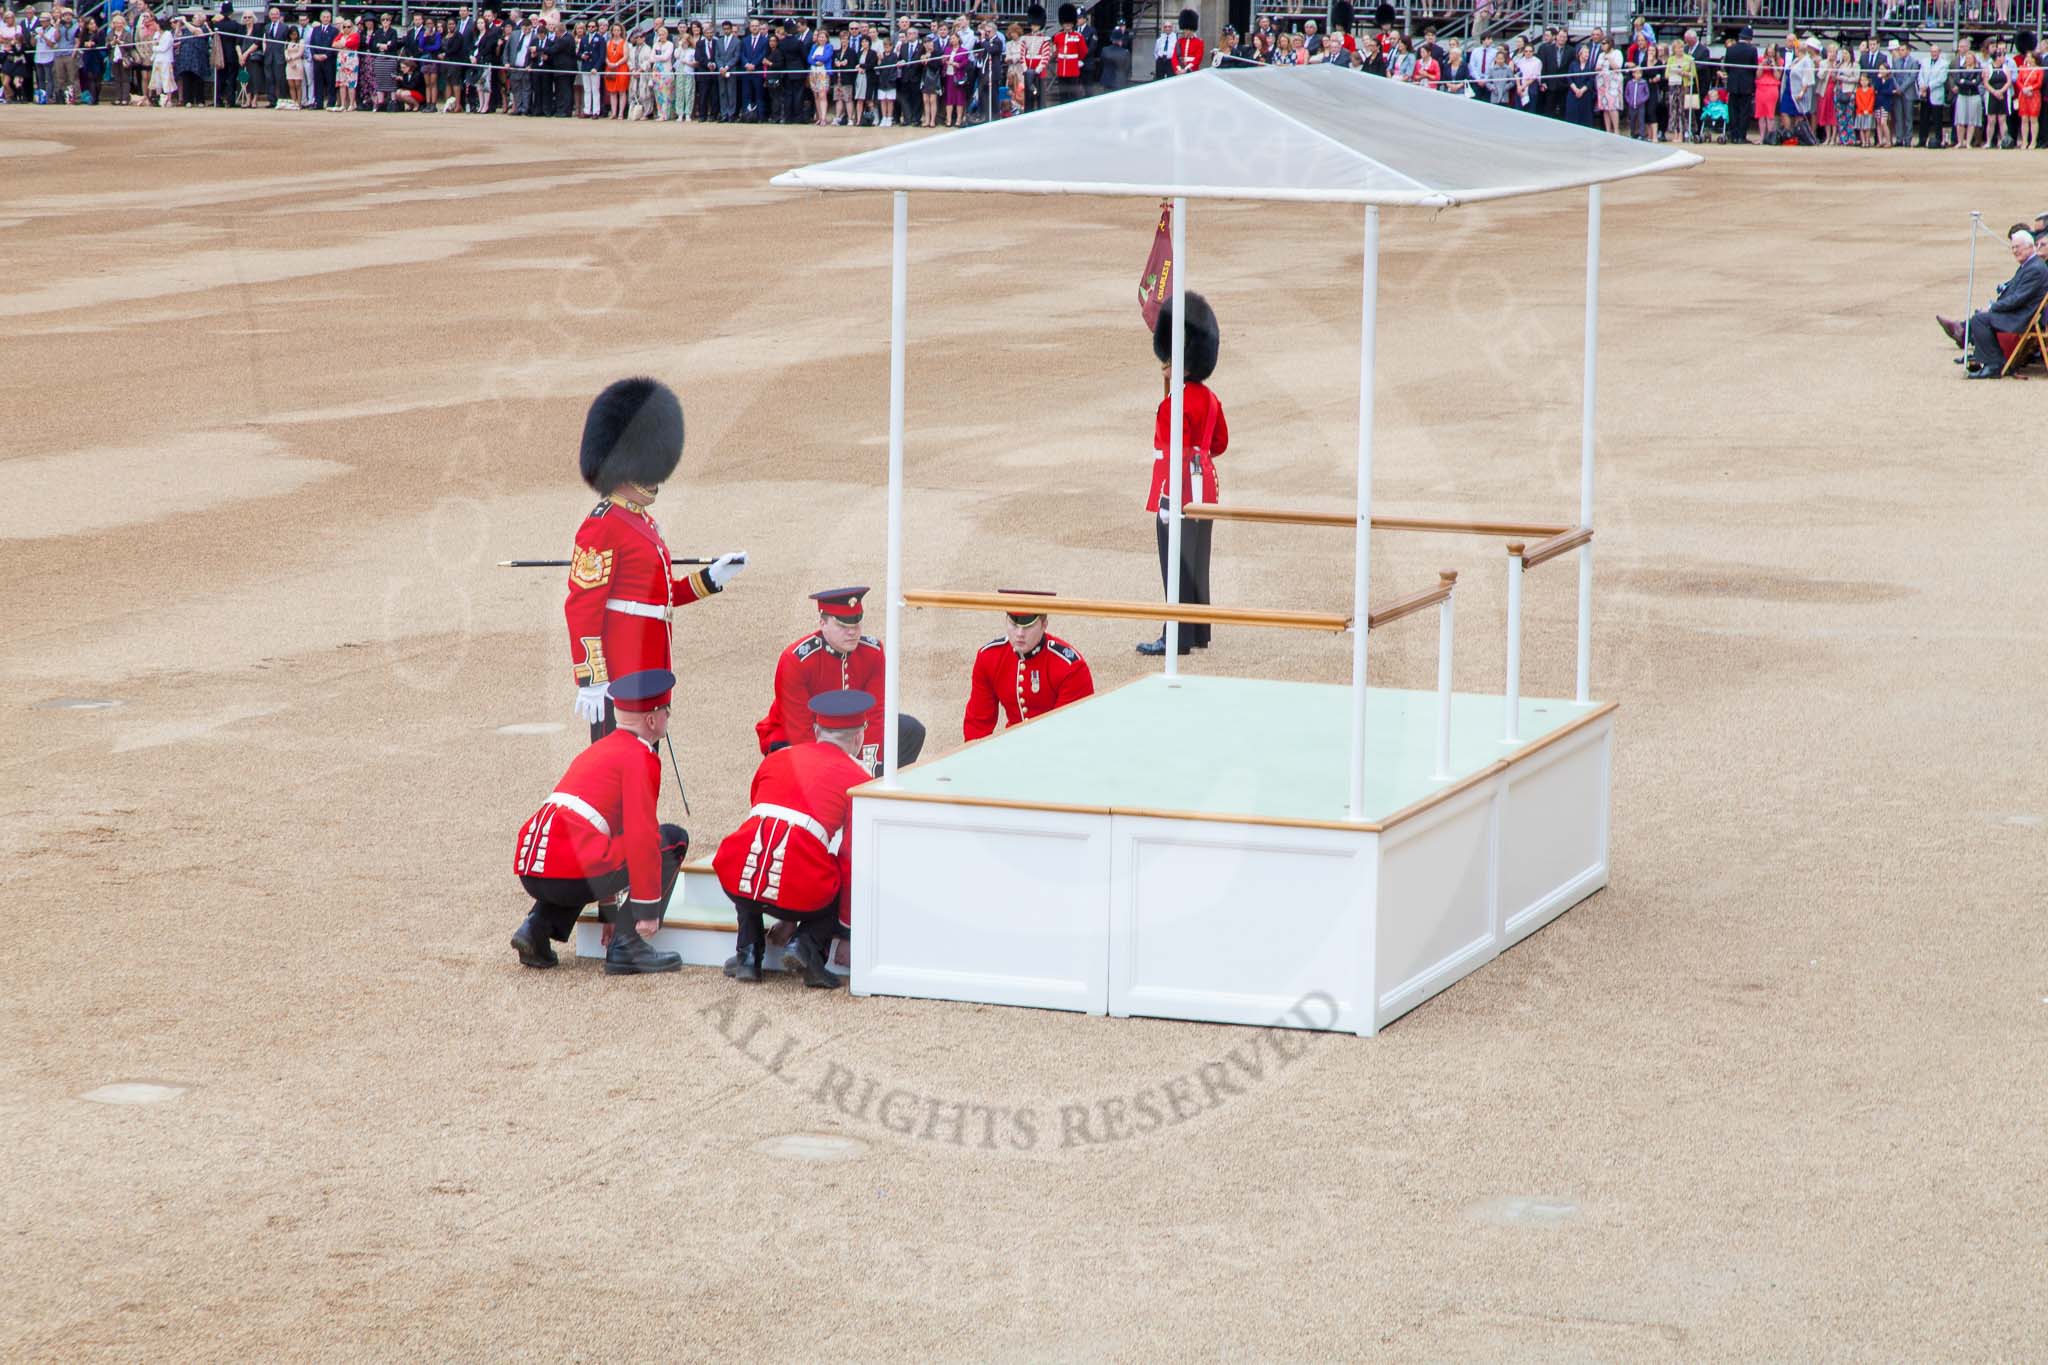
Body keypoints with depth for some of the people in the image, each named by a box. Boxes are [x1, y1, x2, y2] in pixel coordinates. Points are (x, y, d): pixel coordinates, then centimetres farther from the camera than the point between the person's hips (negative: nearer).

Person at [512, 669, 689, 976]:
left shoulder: (597, 750, 28)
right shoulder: (641, 757, -1)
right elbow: (642, 835, -12)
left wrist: (611, 913, 43)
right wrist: (647, 912, -9)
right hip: (572, 876, -9)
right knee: (673, 838, 4)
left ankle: (537, 927, 16)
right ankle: (627, 946, -3)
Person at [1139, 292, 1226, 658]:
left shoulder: (1177, 405, -19)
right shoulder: (1209, 398, 8)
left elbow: (1178, 454, -22)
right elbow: (1221, 442, 18)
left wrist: (1167, 499, -21)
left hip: (1181, 493, -9)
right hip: (1204, 487, 9)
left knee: (1177, 566, -3)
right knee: (1196, 563, 16)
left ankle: (1177, 637, 0)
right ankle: (1198, 633, 23)